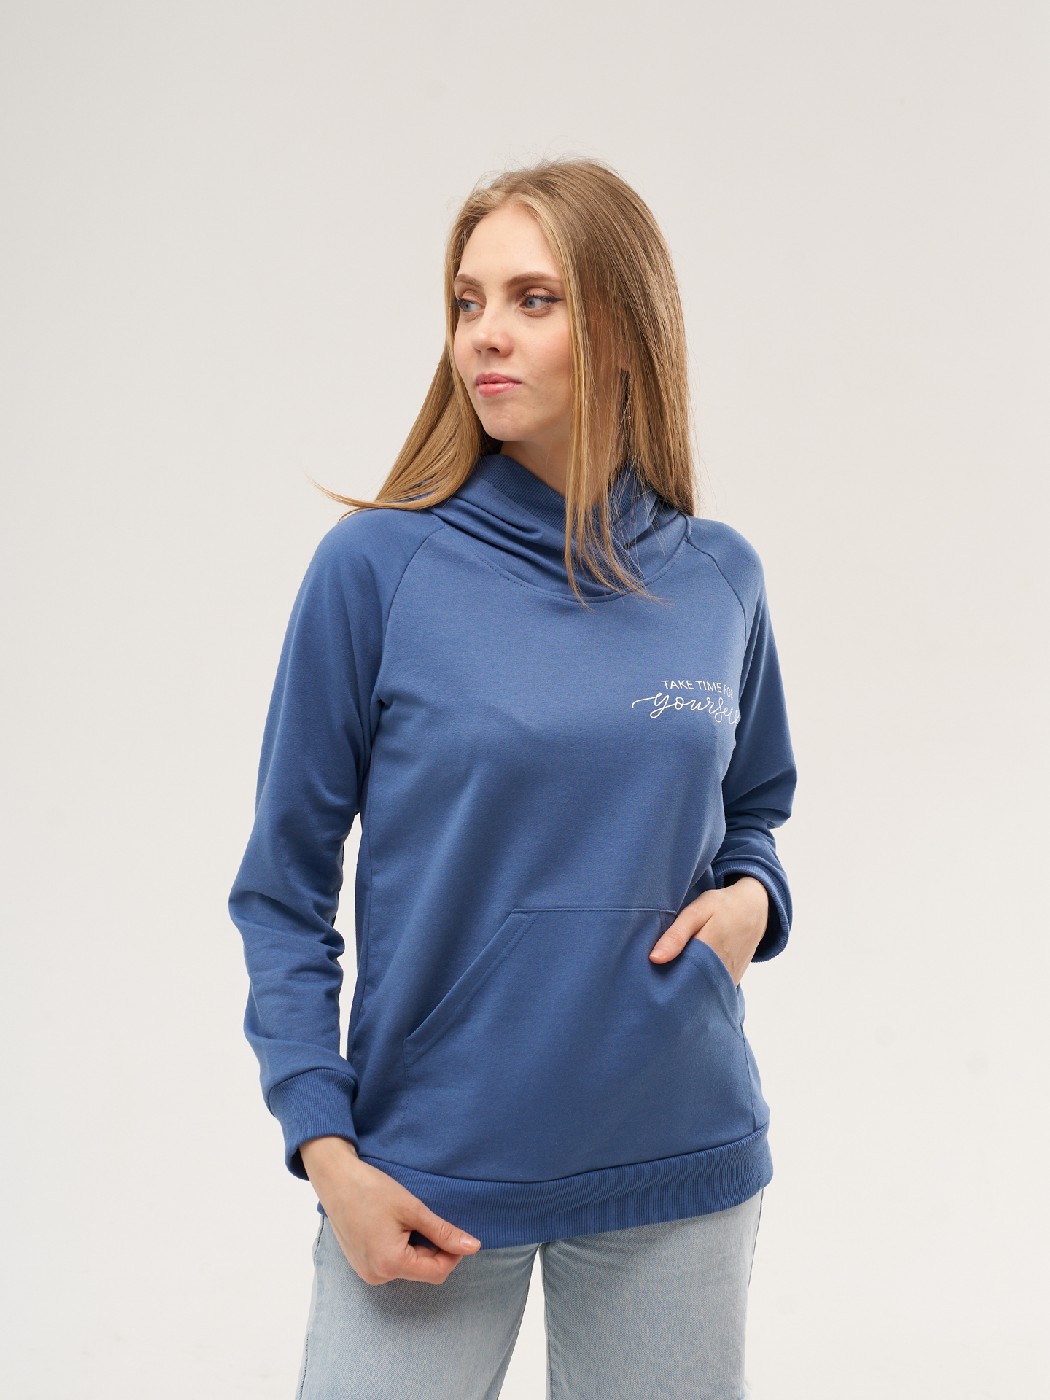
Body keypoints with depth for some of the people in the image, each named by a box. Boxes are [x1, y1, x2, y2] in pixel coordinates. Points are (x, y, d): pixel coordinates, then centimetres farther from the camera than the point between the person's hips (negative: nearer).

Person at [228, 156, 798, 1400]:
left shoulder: (719, 580, 1)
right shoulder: (377, 566, -8)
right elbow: (283, 889, -3)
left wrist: (750, 895, -4)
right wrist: (327, 1150, -11)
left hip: (681, 1164, 3)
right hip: (429, 1174, -2)